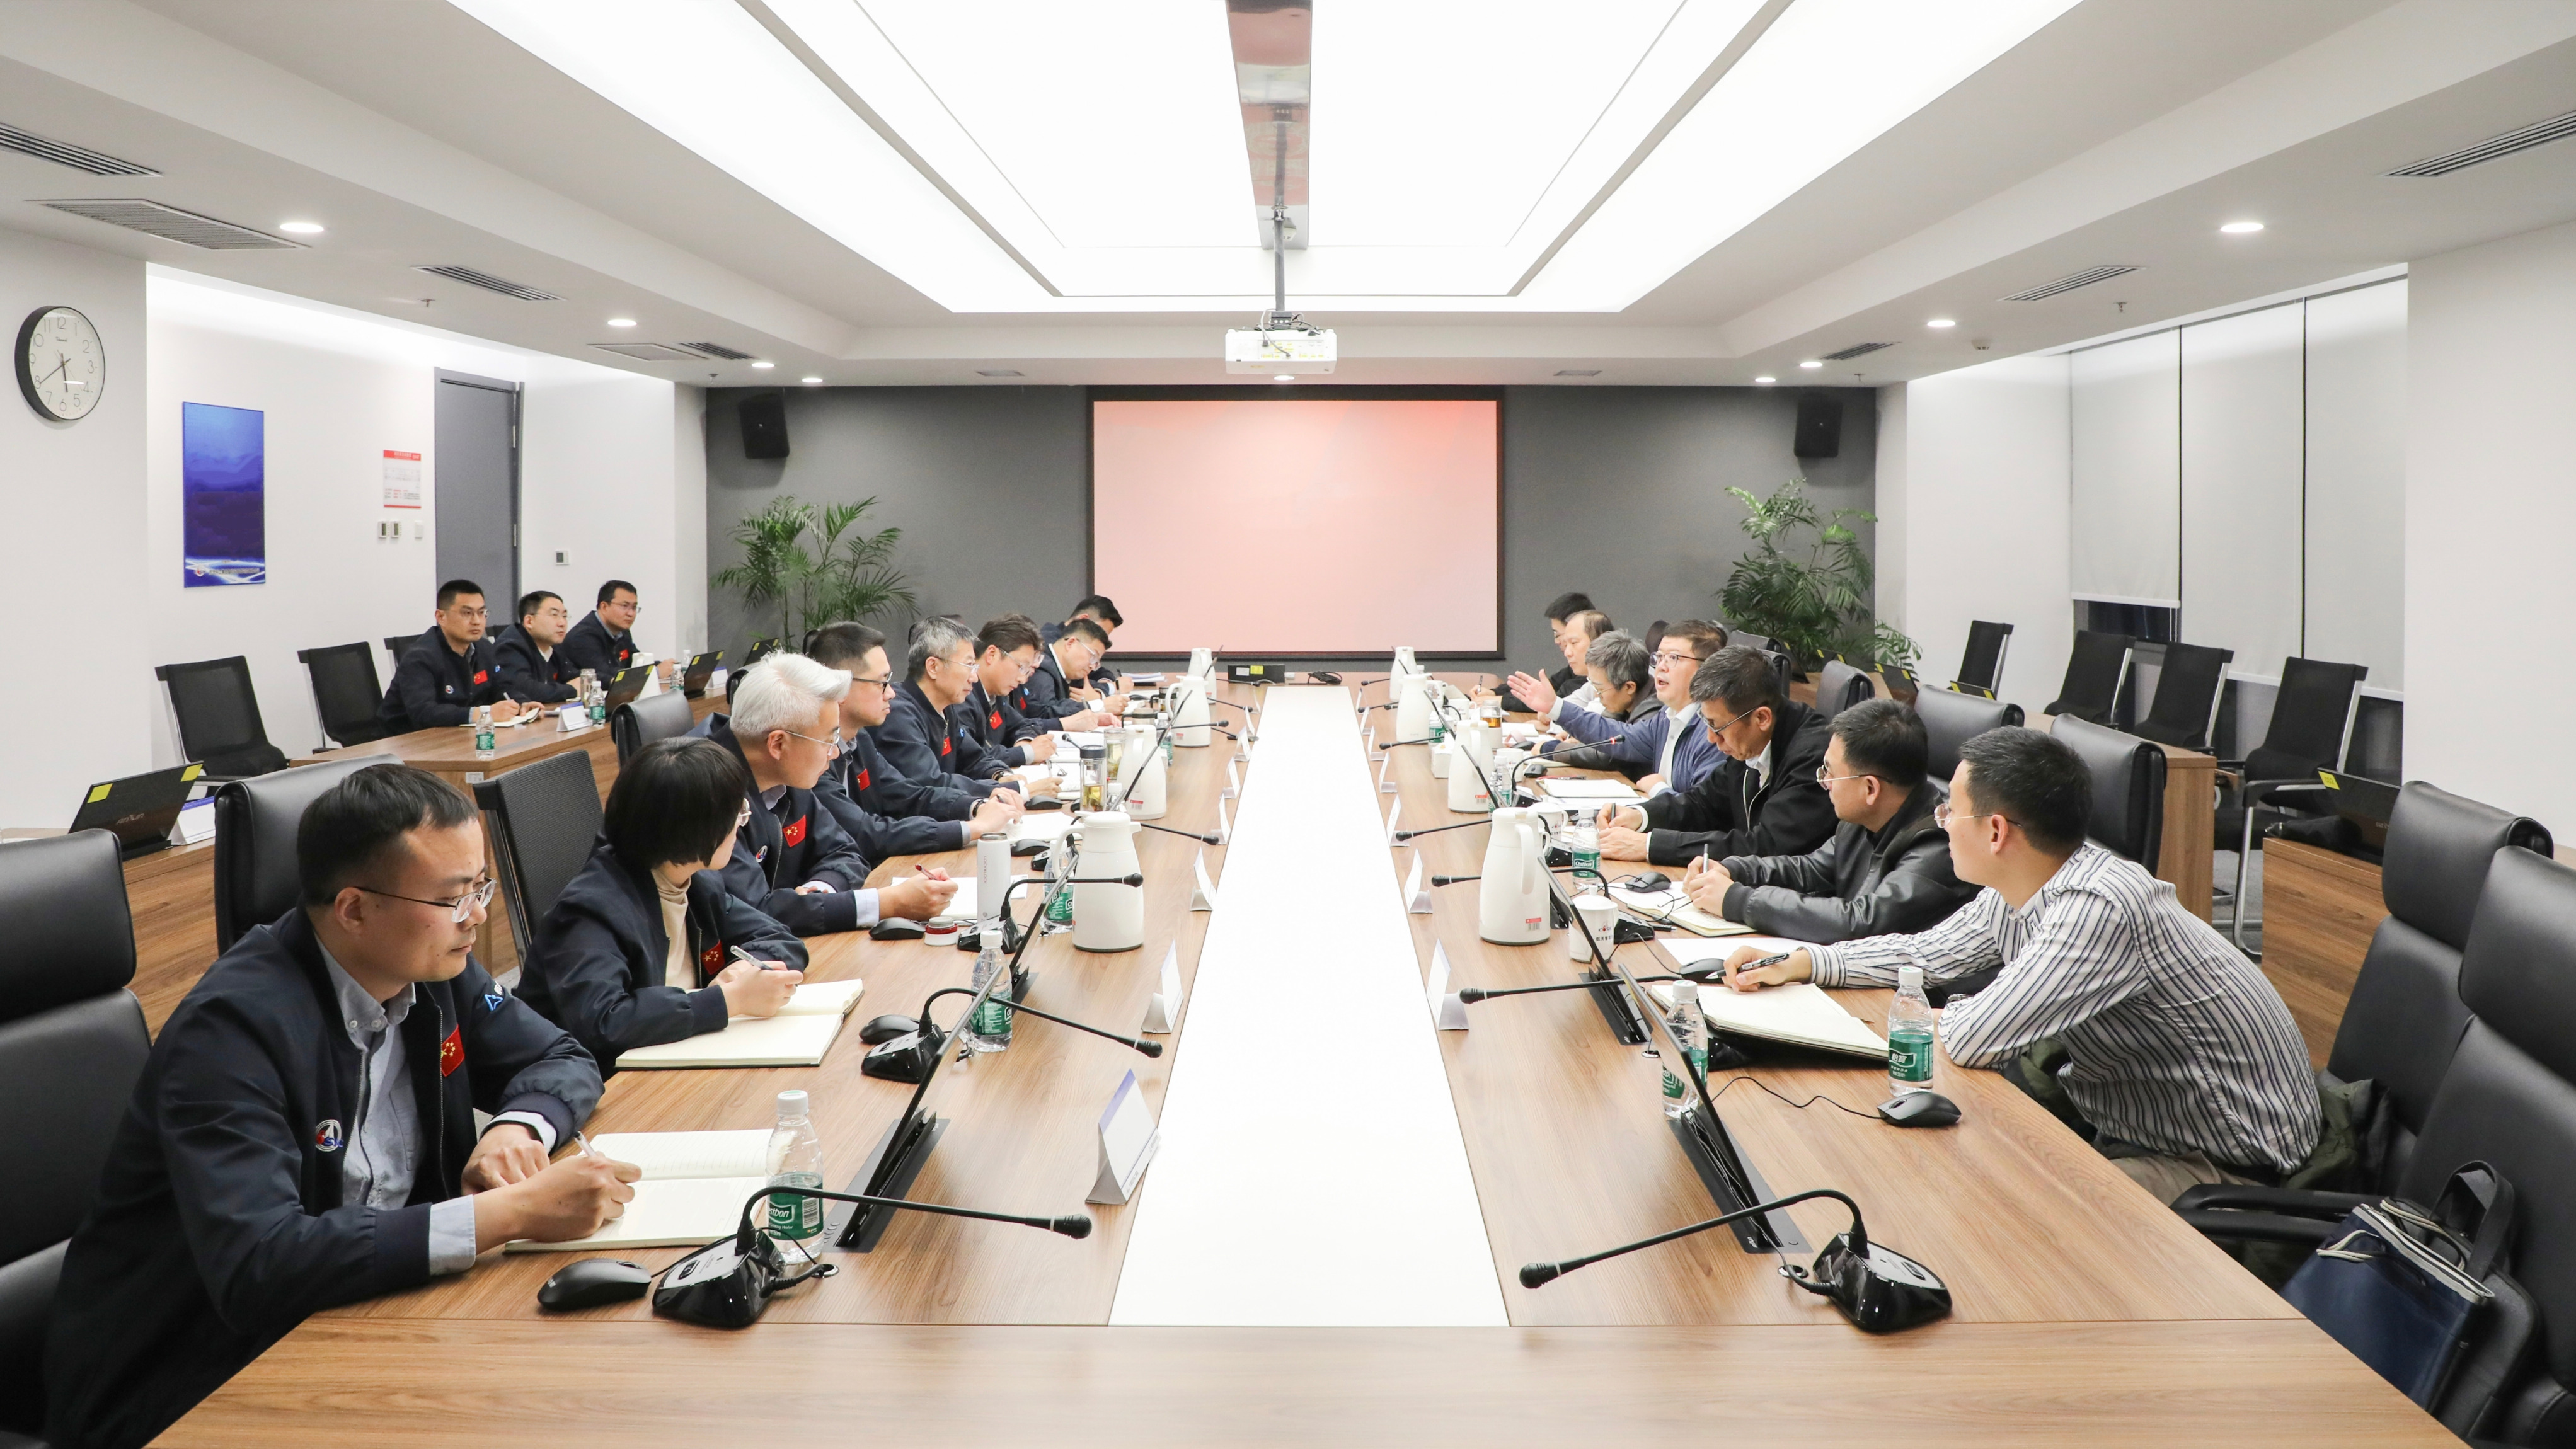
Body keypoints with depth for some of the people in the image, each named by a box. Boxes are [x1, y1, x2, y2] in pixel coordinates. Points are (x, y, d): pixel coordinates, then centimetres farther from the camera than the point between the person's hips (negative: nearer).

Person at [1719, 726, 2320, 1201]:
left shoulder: (2100, 909, -31)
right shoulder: (2016, 895, -2)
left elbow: (1972, 1040, -32)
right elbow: (1927, 951, 15)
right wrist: (1799, 964, 6)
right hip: (2133, 1126, 9)